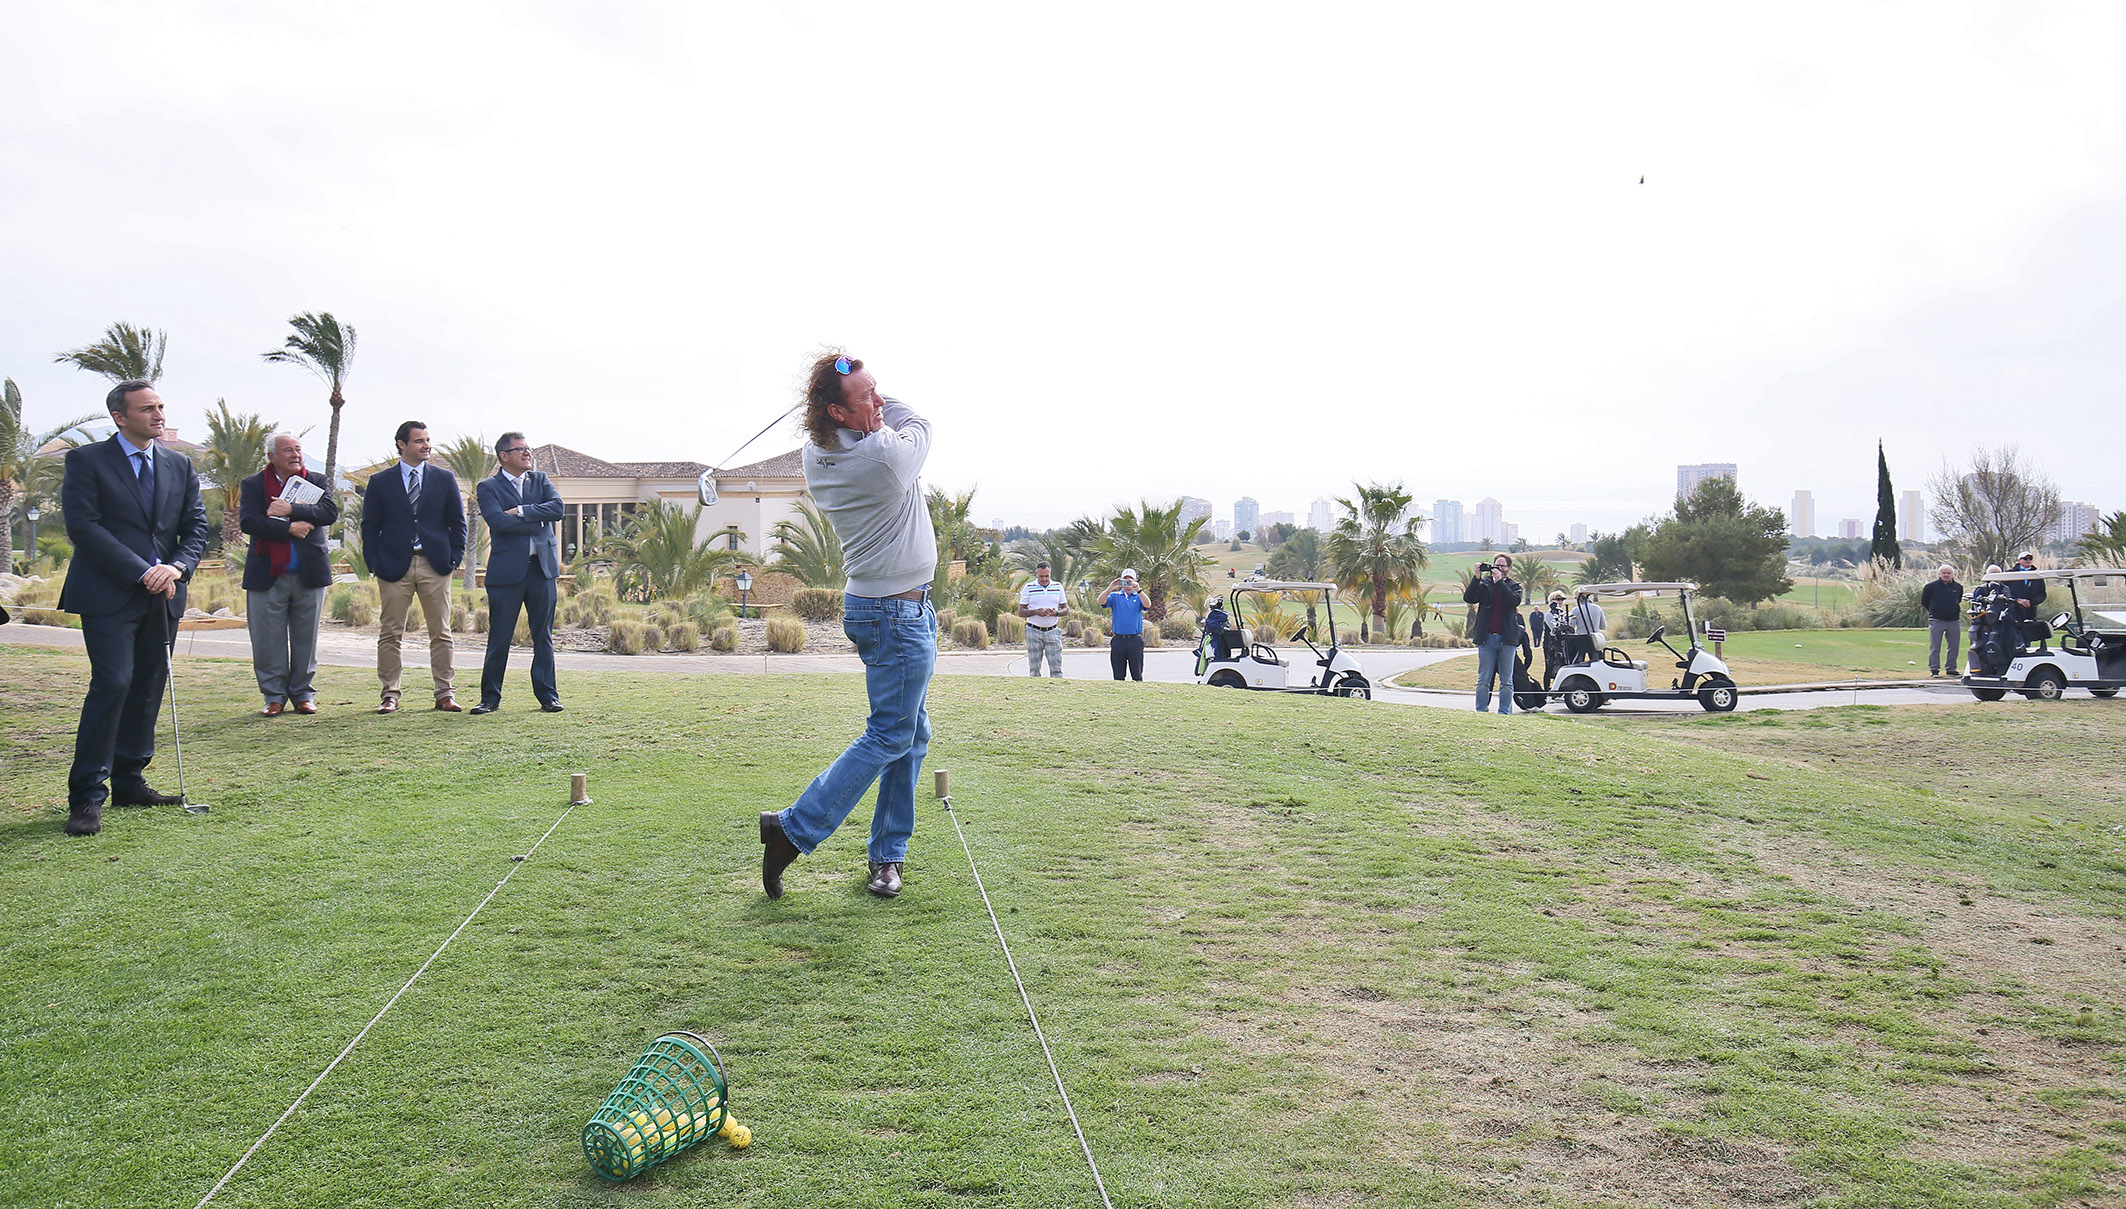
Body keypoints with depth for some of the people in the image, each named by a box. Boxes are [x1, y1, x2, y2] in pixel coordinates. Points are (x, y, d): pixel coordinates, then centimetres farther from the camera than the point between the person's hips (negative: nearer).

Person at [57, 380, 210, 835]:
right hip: (108, 595, -5)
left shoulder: (179, 466, 14)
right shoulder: (86, 461, -1)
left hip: (164, 594, 5)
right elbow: (83, 527, -10)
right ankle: (87, 795, -9)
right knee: (112, 683, -14)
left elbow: (196, 527, 13)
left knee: (148, 689, 6)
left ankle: (128, 781, 16)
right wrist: (143, 572, -16)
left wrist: (176, 568, -7)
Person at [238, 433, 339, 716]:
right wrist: (289, 528, -14)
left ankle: (303, 694, 17)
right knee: (268, 639, 0)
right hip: (268, 574, -1)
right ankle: (274, 696, 11)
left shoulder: (317, 482, 10)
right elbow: (247, 521, -8)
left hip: (309, 573, 1)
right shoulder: (252, 485, 6)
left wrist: (292, 510, -16)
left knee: (306, 638, 6)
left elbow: (330, 512, -7)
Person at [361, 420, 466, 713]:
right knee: (390, 633, 1)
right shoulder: (381, 481, 6)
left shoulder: (444, 479, 9)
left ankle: (444, 693, 8)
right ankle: (390, 694, 8)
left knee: (440, 632, 2)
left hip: (435, 566, 1)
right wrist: (374, 563, -3)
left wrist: (454, 558, 1)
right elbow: (370, 525, 7)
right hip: (394, 566, -1)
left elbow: (458, 522, 11)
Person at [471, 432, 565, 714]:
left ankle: (548, 695, 14)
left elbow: (557, 508, -4)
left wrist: (520, 512, -10)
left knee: (543, 637, 7)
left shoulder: (540, 480, 14)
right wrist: (537, 522, -10)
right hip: (506, 571, -3)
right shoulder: (488, 487, 3)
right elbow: (497, 521, -14)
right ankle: (490, 697, 11)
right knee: (499, 638, 0)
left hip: (542, 567, 3)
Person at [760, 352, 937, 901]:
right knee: (890, 734, -3)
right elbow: (918, 422, 1)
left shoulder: (816, 457, 1)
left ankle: (888, 853, 18)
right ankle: (795, 828, -3)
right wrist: (882, 408, 10)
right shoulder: (887, 455, -24)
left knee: (912, 734, 14)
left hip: (870, 604, 9)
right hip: (898, 613, -9)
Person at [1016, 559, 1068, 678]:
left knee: (1056, 668, -4)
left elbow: (1066, 609, 10)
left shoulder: (1058, 587, 8)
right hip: (1034, 631, -1)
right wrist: (1036, 612, -17)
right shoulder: (1028, 588, 3)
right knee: (1034, 669, 1)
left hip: (1052, 631, 1)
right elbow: (1021, 612, 1)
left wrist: (1056, 613, -12)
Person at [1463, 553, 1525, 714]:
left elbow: (1514, 600, -10)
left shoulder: (1514, 586, 11)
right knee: (1483, 680, 2)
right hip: (1487, 638, 0)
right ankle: (1481, 712, 6)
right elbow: (1468, 598, -4)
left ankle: (1505, 713, 7)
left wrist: (1499, 581, -13)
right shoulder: (1484, 584, 11)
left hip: (1507, 639, 0)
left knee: (1506, 681, 3)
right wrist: (1476, 577, -10)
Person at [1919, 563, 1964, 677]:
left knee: (1954, 646, 7)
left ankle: (1951, 669, 16)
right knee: (1934, 647, -2)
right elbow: (1924, 601, 7)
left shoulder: (1958, 587, 8)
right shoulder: (1931, 586, -3)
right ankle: (1934, 669, 4)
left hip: (1954, 621, 3)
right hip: (1936, 621, -3)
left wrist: (1954, 611, 17)